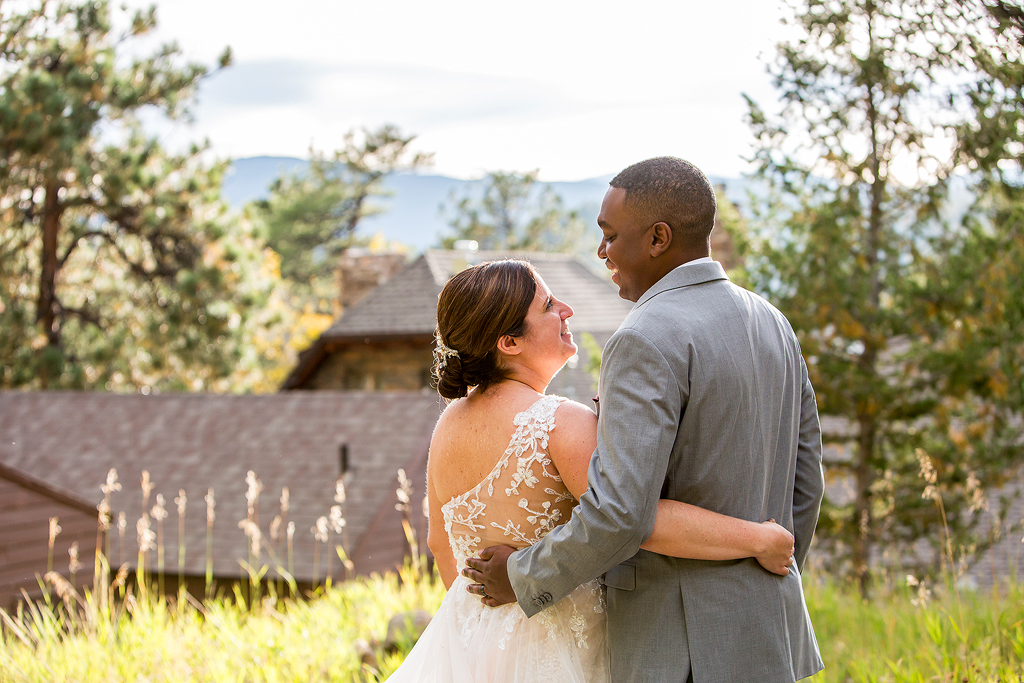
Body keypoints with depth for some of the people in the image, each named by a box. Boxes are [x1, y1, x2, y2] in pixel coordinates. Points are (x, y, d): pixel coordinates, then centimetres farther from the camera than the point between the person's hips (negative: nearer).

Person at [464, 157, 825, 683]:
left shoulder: (647, 341, -20)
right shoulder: (771, 324, 8)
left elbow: (619, 514, -27)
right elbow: (803, 482, 13)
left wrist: (523, 578, -11)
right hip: (765, 637, 9)